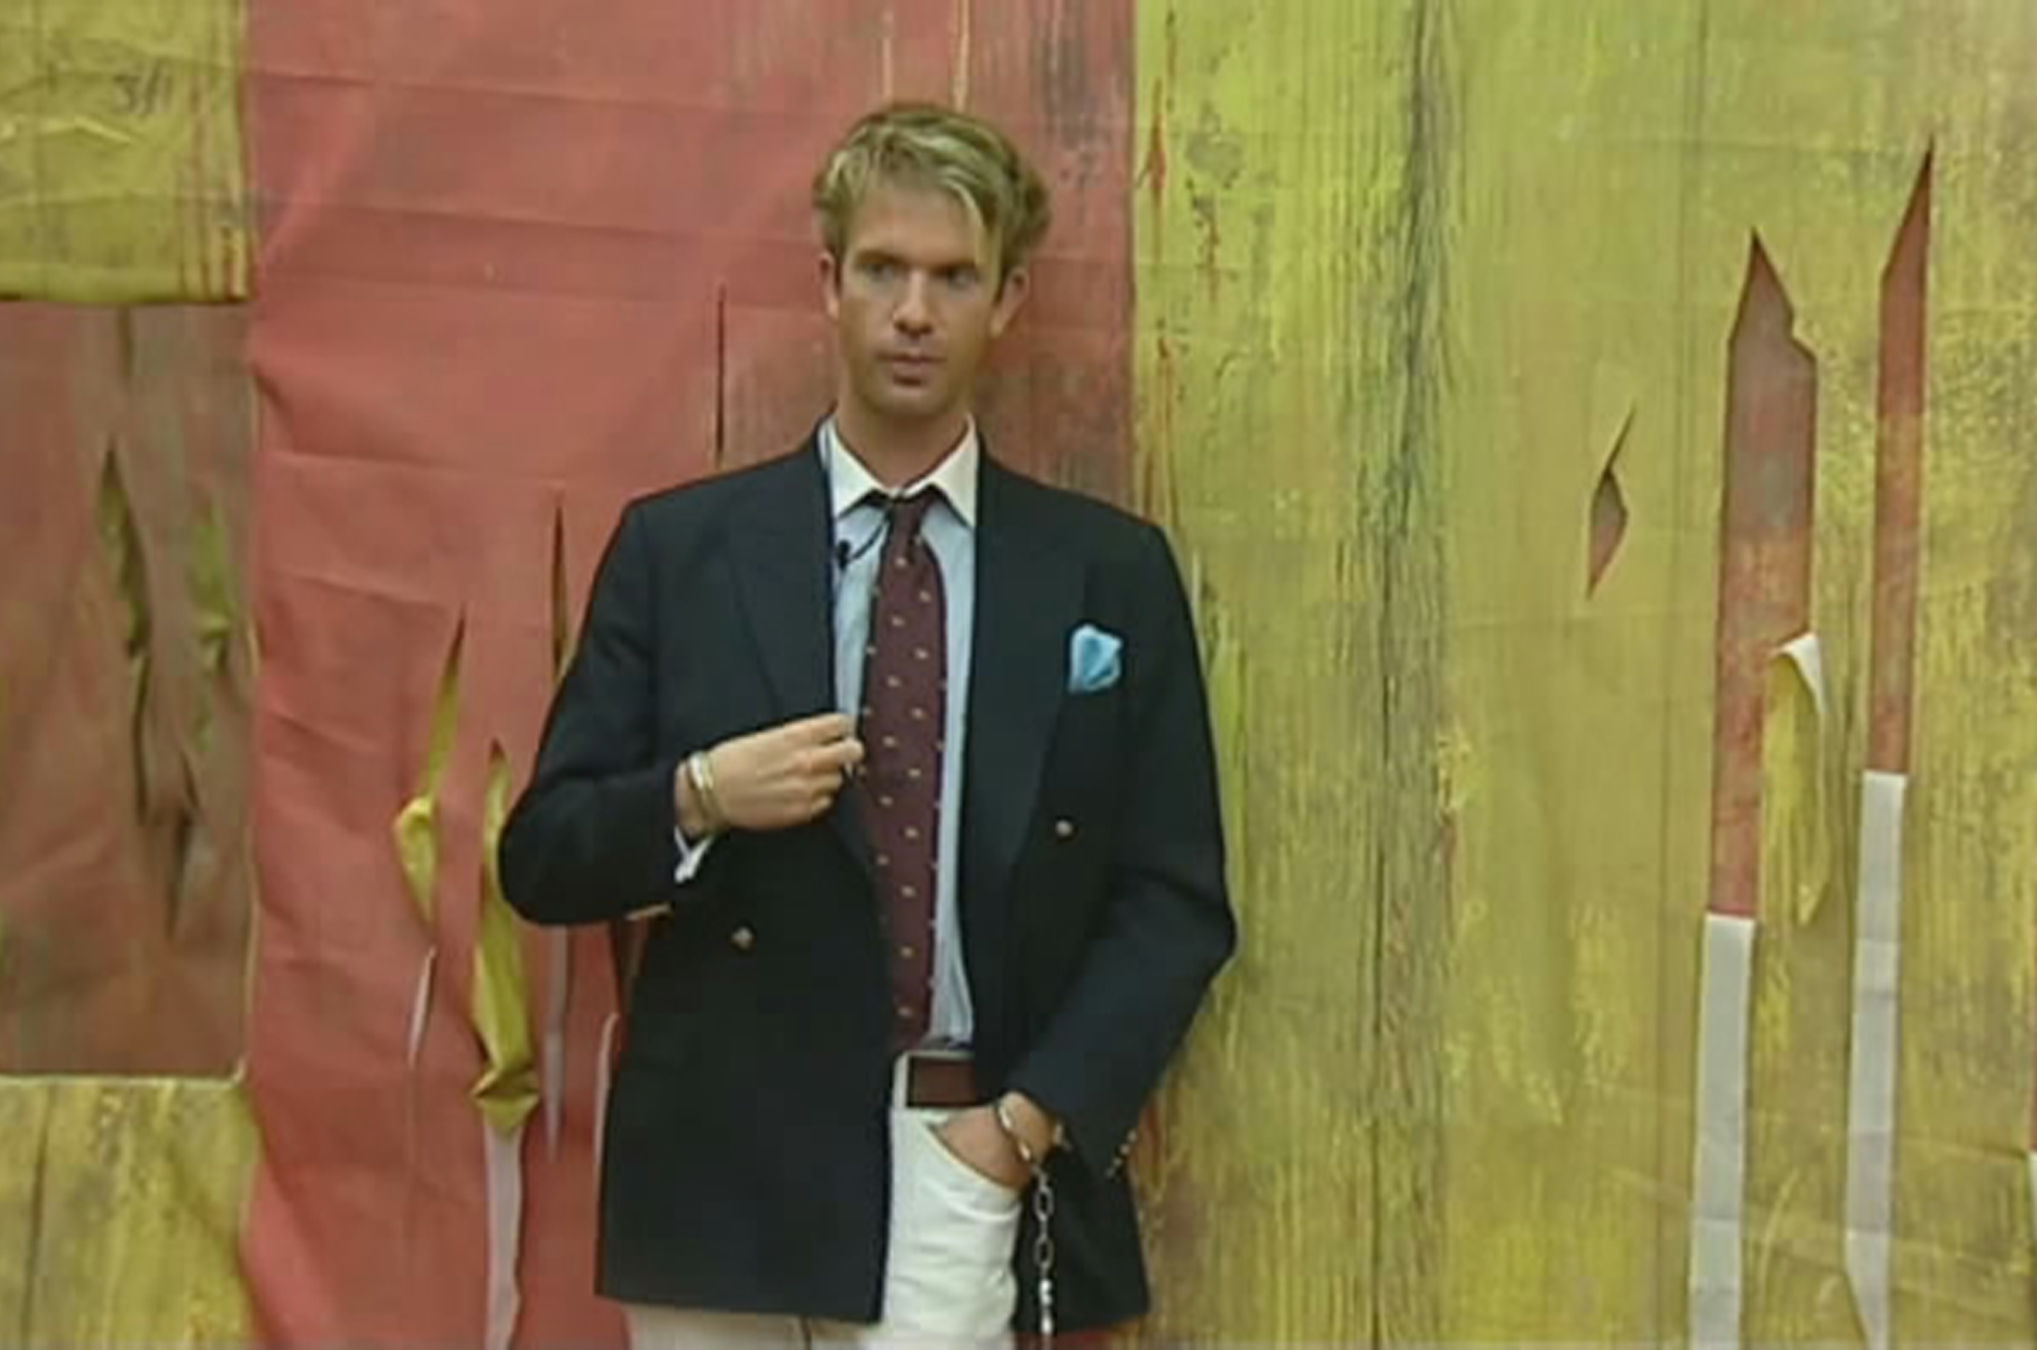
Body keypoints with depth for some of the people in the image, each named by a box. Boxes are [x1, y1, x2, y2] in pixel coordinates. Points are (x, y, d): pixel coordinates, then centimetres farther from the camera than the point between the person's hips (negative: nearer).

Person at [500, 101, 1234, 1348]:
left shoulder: (1109, 572, 4)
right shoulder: (678, 547, 4)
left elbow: (1177, 902, 4)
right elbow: (542, 859, 4)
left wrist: (1034, 1118, -6)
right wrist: (696, 799, -15)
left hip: (967, 1158, 0)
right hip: (726, 1162, 1)